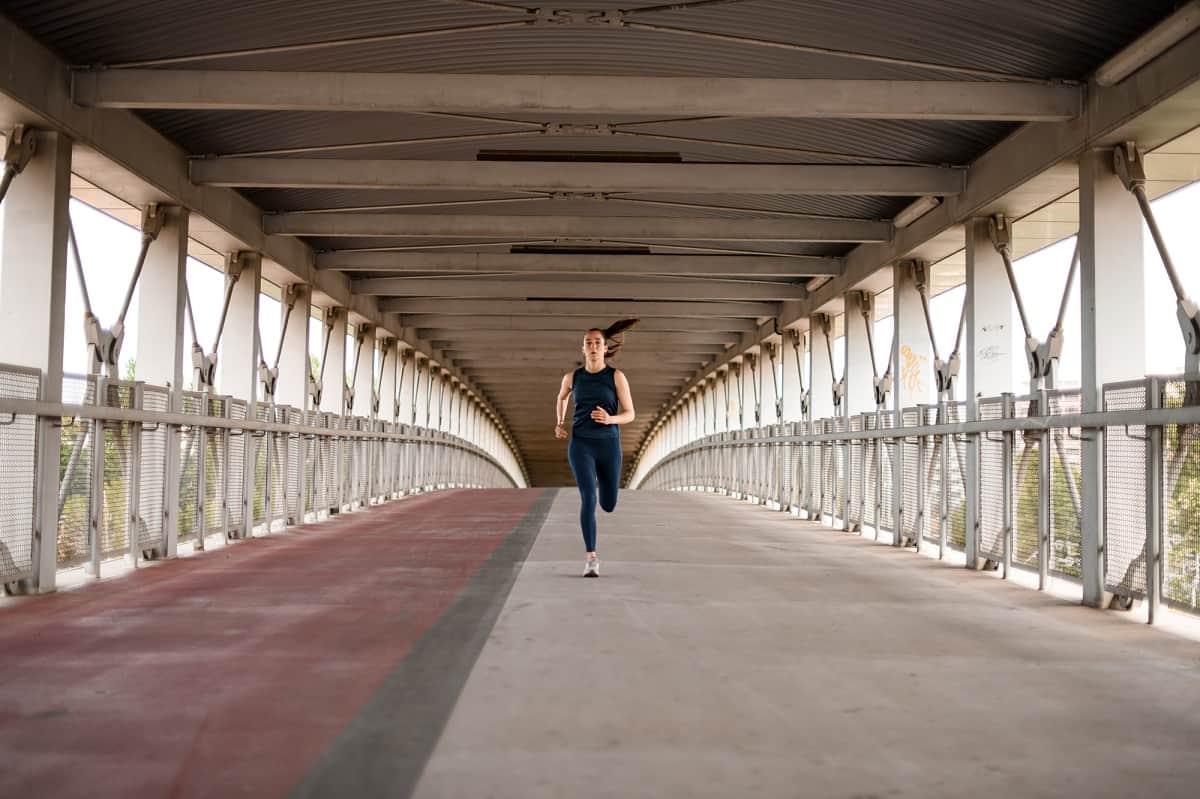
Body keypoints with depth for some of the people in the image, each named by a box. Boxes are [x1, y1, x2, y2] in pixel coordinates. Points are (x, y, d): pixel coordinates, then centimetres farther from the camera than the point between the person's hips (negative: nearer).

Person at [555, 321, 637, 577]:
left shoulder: (617, 376, -1)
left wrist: (609, 419, -21)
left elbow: (630, 414, 0)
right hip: (580, 445, 0)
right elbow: (562, 397, 28)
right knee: (588, 499, -21)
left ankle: (598, 479, 51)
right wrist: (560, 424, 12)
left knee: (608, 506, 13)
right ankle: (592, 558, -17)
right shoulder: (572, 377, 5)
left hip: (609, 445, 1)